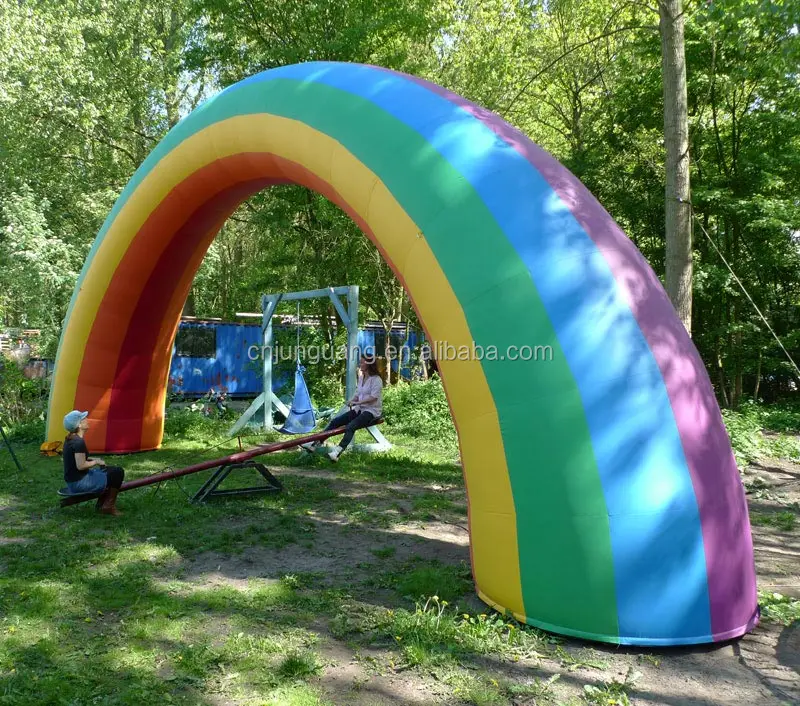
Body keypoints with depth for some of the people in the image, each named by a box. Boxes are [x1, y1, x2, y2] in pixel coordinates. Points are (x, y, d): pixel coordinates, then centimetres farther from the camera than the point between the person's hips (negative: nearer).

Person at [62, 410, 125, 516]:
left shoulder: (70, 439, 7)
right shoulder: (79, 442, -24)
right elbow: (81, 466, -26)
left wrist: (92, 459, 9)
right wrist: (96, 462, -10)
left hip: (72, 482, 10)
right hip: (79, 484, -10)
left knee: (111, 470, 21)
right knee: (117, 472, -9)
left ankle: (101, 503, 20)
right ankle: (109, 506, 0)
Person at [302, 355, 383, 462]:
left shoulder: (376, 379, -11)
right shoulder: (361, 377, 15)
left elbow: (373, 397, -21)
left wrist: (357, 402, -24)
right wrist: (351, 401, -5)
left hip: (372, 411, -8)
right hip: (359, 409, 8)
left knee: (350, 426, -33)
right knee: (334, 421, -5)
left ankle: (337, 453, -45)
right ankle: (315, 444, -9)